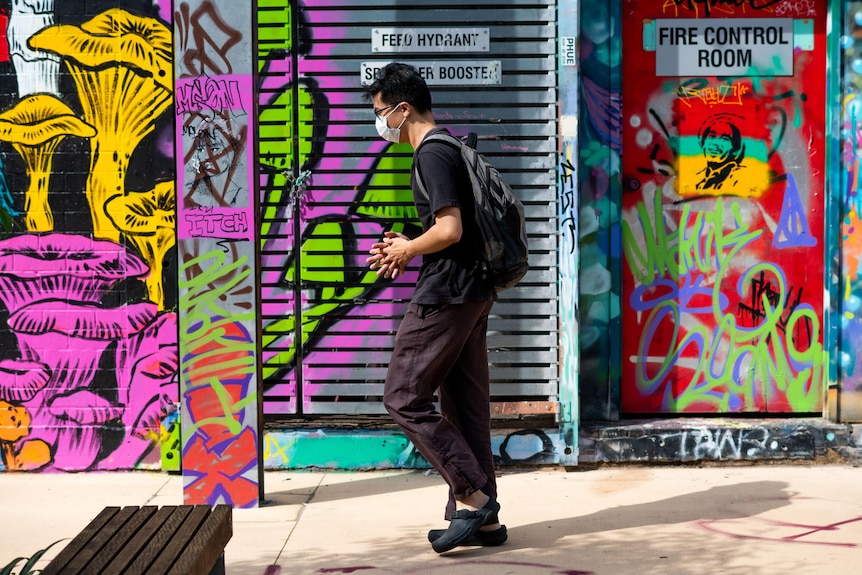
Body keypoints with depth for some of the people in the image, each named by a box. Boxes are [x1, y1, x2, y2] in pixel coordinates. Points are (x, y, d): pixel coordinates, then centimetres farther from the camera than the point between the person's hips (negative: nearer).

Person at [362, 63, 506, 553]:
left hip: (446, 292, -10)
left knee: (403, 397, -4)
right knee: (466, 403, 11)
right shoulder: (451, 148, 18)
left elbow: (449, 231, -22)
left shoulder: (432, 154, -14)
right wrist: (407, 246, 15)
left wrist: (406, 251, -5)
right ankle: (484, 518, 14)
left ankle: (472, 495, -5)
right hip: (474, 291, 10)